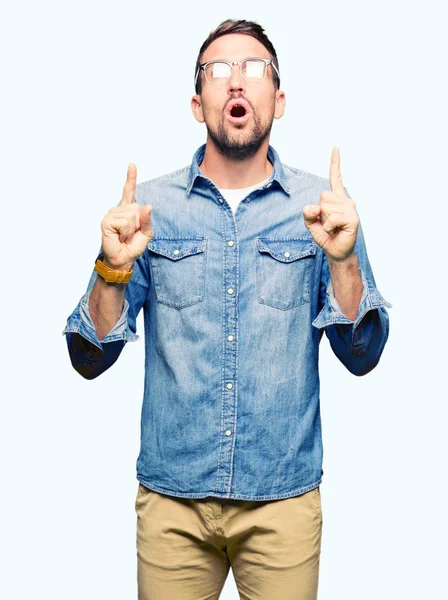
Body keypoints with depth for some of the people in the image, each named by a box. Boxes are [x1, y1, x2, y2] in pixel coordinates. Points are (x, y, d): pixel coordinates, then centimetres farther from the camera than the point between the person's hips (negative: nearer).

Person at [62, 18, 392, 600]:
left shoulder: (324, 203, -2)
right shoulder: (149, 204, -1)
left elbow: (361, 356, -5)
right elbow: (89, 360, -2)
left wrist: (343, 261, -21)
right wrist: (114, 269, -19)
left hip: (284, 498, 0)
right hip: (171, 496, 1)